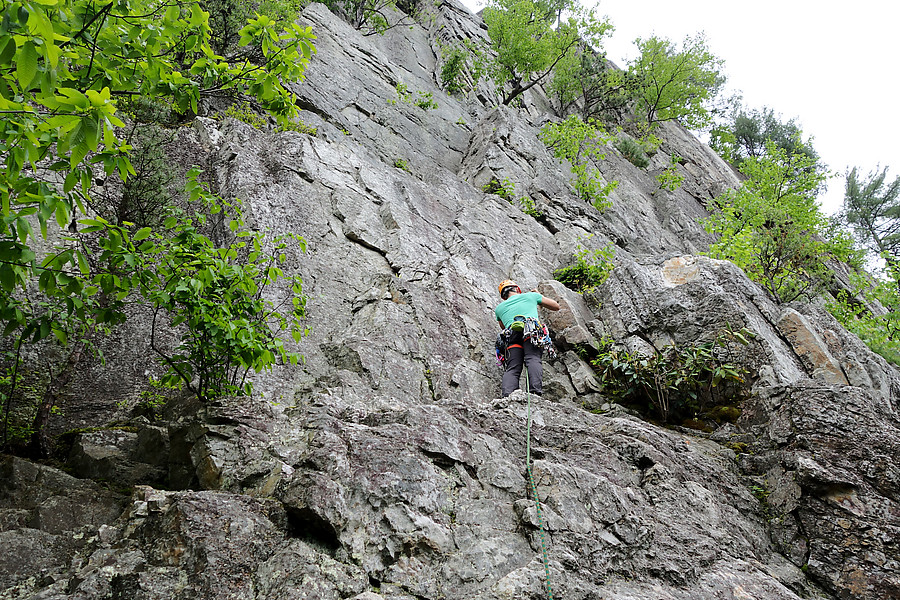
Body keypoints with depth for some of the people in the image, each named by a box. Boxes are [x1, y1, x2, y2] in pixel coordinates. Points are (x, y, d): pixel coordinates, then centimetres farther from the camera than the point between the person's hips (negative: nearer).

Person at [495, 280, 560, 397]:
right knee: (533, 360, -18)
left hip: (511, 336, 2)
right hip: (532, 332, -1)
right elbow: (556, 306, 38)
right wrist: (538, 297, 53)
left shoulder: (499, 308, 34)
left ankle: (507, 395, -32)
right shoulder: (531, 296, 29)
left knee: (511, 369, -7)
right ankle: (535, 389, -43)